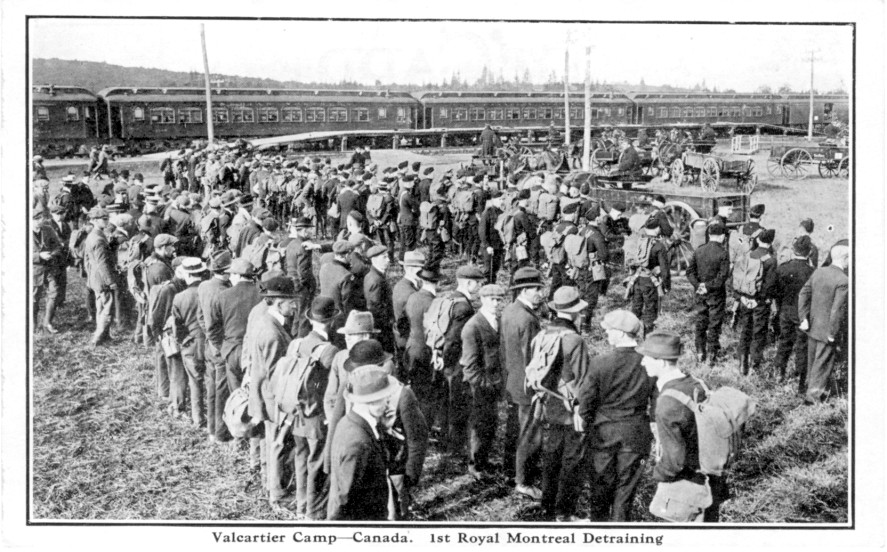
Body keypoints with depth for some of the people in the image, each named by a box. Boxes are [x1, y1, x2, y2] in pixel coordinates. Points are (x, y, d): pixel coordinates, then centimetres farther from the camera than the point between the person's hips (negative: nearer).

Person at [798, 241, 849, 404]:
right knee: (823, 363, 6)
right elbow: (838, 310, -24)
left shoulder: (819, 272, 0)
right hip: (827, 330, -7)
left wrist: (804, 317, 2)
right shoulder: (843, 281, -21)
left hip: (812, 327, 7)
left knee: (813, 360, 20)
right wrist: (833, 334, -17)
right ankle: (814, 395, 14)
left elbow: (803, 293, 1)